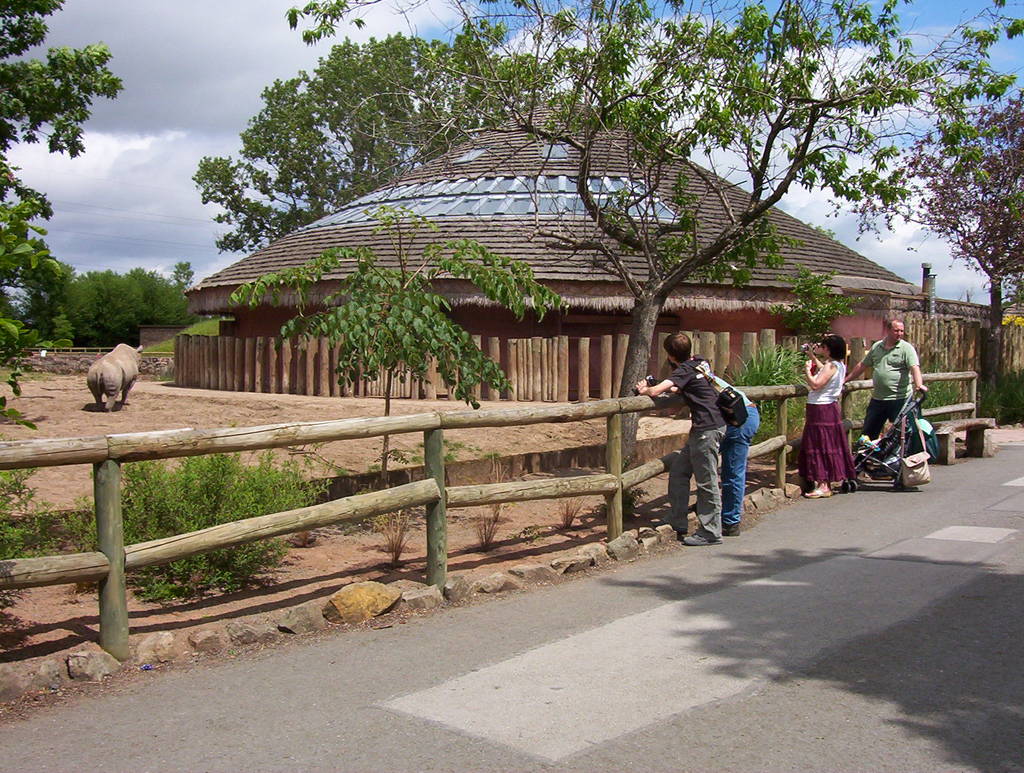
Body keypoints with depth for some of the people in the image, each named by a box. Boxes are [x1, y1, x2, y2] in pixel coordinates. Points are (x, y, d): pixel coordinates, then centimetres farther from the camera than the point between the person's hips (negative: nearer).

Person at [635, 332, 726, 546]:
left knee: (707, 482, -4)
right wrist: (670, 389, 25)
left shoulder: (684, 371, -14)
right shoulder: (698, 363, 12)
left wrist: (643, 390, -2)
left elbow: (655, 391, -24)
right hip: (703, 429, 10)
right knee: (678, 472, 13)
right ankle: (677, 524, 18)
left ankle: (711, 533, 3)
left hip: (708, 430, -10)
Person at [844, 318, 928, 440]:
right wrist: (845, 380, 20)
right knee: (868, 432, 12)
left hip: (899, 399, -5)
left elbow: (914, 368, -18)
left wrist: (919, 385, -35)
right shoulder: (876, 347, 11)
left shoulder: (907, 348, -5)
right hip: (877, 398, 5)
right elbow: (862, 365, 20)